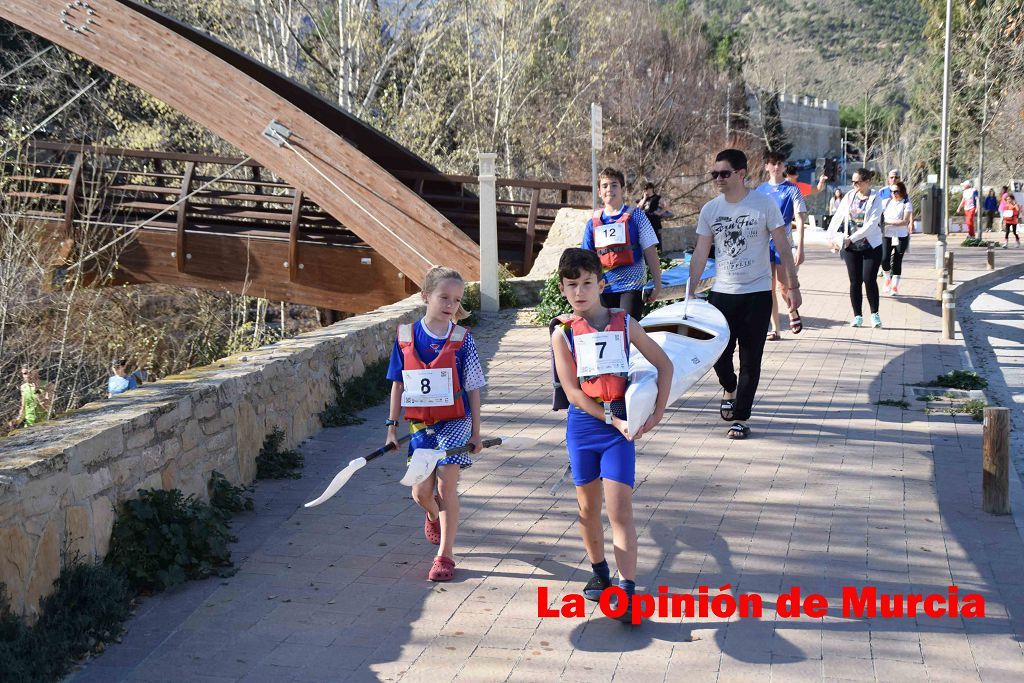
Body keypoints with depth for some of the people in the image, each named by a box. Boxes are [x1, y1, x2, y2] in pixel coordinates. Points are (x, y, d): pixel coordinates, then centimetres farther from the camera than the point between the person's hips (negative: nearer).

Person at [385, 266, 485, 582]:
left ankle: (445, 555, 4)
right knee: (421, 492, 6)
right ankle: (433, 517, 42)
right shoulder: (406, 336, -1)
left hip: (454, 422, -2)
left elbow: (473, 388, -2)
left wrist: (476, 432, -2)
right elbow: (398, 383, 6)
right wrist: (392, 426, 5)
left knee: (446, 487, -7)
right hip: (421, 424, 2)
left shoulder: (461, 339, -7)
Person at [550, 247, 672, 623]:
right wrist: (611, 419, -16)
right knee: (588, 507, 13)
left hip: (620, 424, -1)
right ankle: (600, 573, 32)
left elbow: (664, 364, 8)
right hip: (583, 423, 1)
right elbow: (572, 391, -9)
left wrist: (657, 412, 0)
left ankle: (627, 591, -11)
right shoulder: (563, 332, -4)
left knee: (620, 509, -9)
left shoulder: (624, 323, -1)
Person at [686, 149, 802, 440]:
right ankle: (729, 389, 36)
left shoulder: (764, 205, -7)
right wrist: (690, 293, -1)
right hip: (722, 293, 3)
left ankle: (740, 418, 11)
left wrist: (792, 286, -5)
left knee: (750, 360, 2)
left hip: (757, 293, -2)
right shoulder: (710, 210, 1)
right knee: (718, 352, 3)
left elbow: (783, 249, -3)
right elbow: (700, 255, 4)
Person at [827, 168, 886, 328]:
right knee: (855, 281, 4)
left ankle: (875, 314, 8)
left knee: (869, 279, -8)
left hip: (871, 246, -3)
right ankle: (857, 316, 11)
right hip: (851, 247, 4)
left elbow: (872, 224, -17)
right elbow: (838, 216, 11)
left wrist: (851, 238, -22)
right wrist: (834, 235, -2)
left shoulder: (875, 199, -8)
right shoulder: (849, 196, 4)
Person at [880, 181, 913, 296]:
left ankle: (895, 286, 11)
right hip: (887, 235, 2)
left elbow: (905, 221, -13)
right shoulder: (887, 202, 8)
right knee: (885, 259, -10)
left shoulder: (906, 204, -4)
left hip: (901, 236, -2)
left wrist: (888, 222, -18)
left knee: (897, 262, 1)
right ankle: (887, 279, 17)